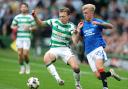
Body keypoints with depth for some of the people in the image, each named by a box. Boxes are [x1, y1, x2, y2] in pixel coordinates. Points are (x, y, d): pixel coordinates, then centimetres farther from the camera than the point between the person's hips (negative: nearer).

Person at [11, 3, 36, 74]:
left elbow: (34, 27, 4)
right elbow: (12, 26, 13)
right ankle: (22, 67, 14)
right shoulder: (17, 17, 10)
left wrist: (29, 28, -15)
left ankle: (27, 65, 17)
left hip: (27, 38, -2)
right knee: (20, 53, -3)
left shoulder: (30, 17, 3)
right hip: (19, 38, 2)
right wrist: (14, 27, -9)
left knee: (25, 54, -10)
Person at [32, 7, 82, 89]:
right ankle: (58, 79, -34)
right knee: (46, 58, -35)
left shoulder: (71, 26, -5)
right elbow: (40, 23, 11)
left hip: (65, 49, -1)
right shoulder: (54, 21, 1)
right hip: (54, 48, 1)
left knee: (75, 67, -21)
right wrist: (35, 16, -8)